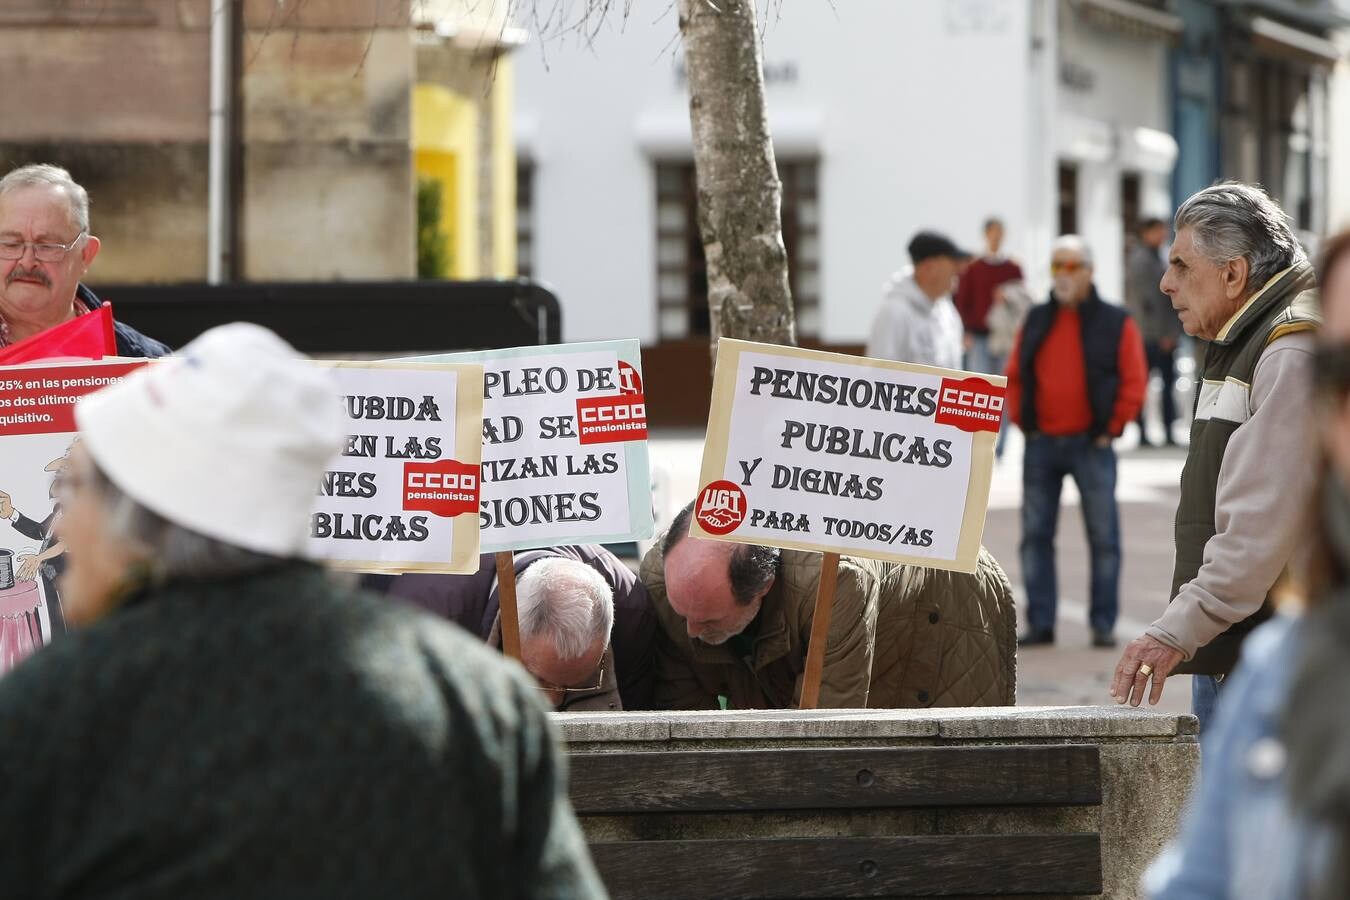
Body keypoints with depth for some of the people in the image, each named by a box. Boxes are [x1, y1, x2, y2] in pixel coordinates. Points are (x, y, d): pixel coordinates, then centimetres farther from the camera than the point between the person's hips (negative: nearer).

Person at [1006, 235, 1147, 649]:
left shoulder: (1116, 324, 0)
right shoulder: (1036, 322, 11)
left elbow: (1133, 382, -2)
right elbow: (1014, 377, 15)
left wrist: (1110, 429, -6)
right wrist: (1021, 420, 4)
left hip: (1091, 445, -3)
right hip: (1041, 444, 4)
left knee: (1103, 537, -1)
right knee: (1035, 536, 4)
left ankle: (1103, 625, 4)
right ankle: (1040, 623, 9)